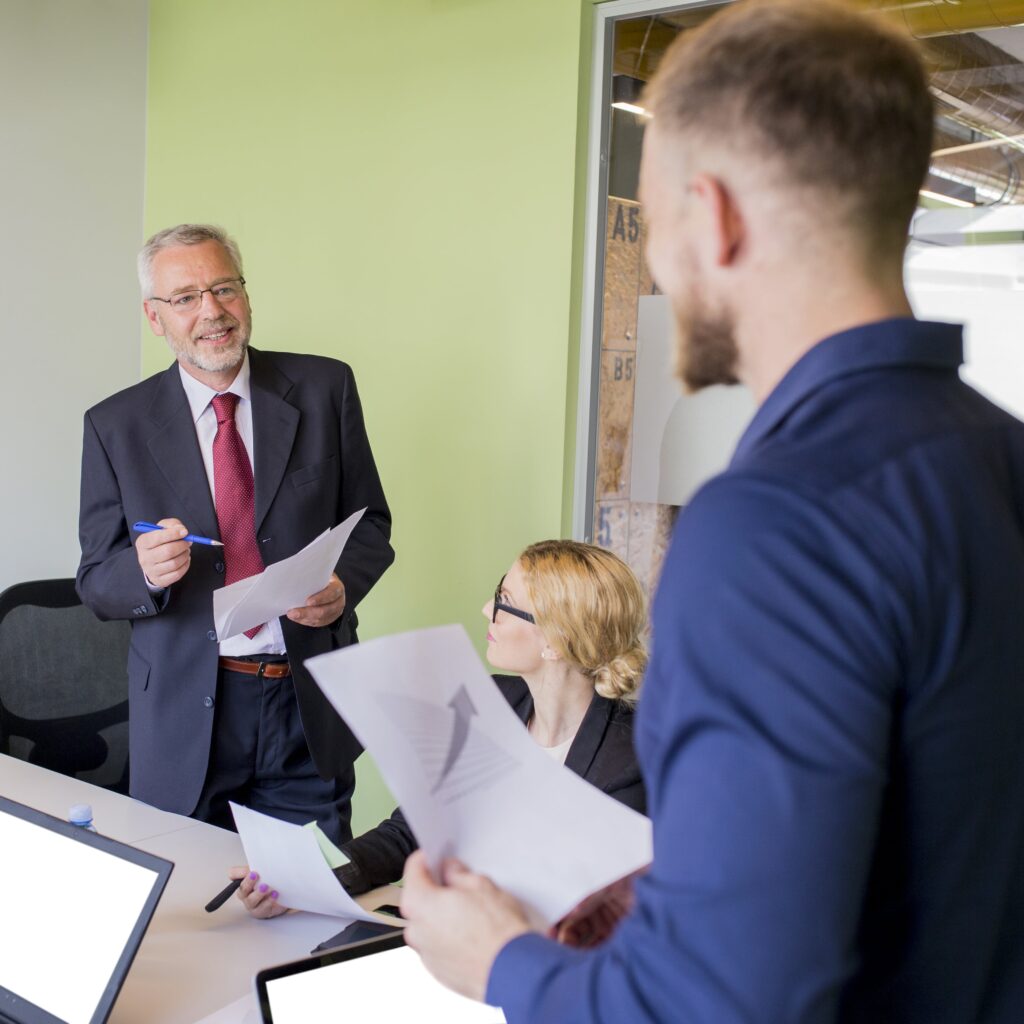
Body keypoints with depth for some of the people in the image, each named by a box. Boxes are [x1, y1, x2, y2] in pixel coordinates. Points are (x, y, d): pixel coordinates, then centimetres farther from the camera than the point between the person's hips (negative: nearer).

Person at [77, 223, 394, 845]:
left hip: (309, 706, 0)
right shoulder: (116, 425, 1)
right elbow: (97, 584, 3)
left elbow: (371, 523, 7)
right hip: (185, 716, 0)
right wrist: (146, 571, -20)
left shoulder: (324, 388, 2)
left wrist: (343, 585, -14)